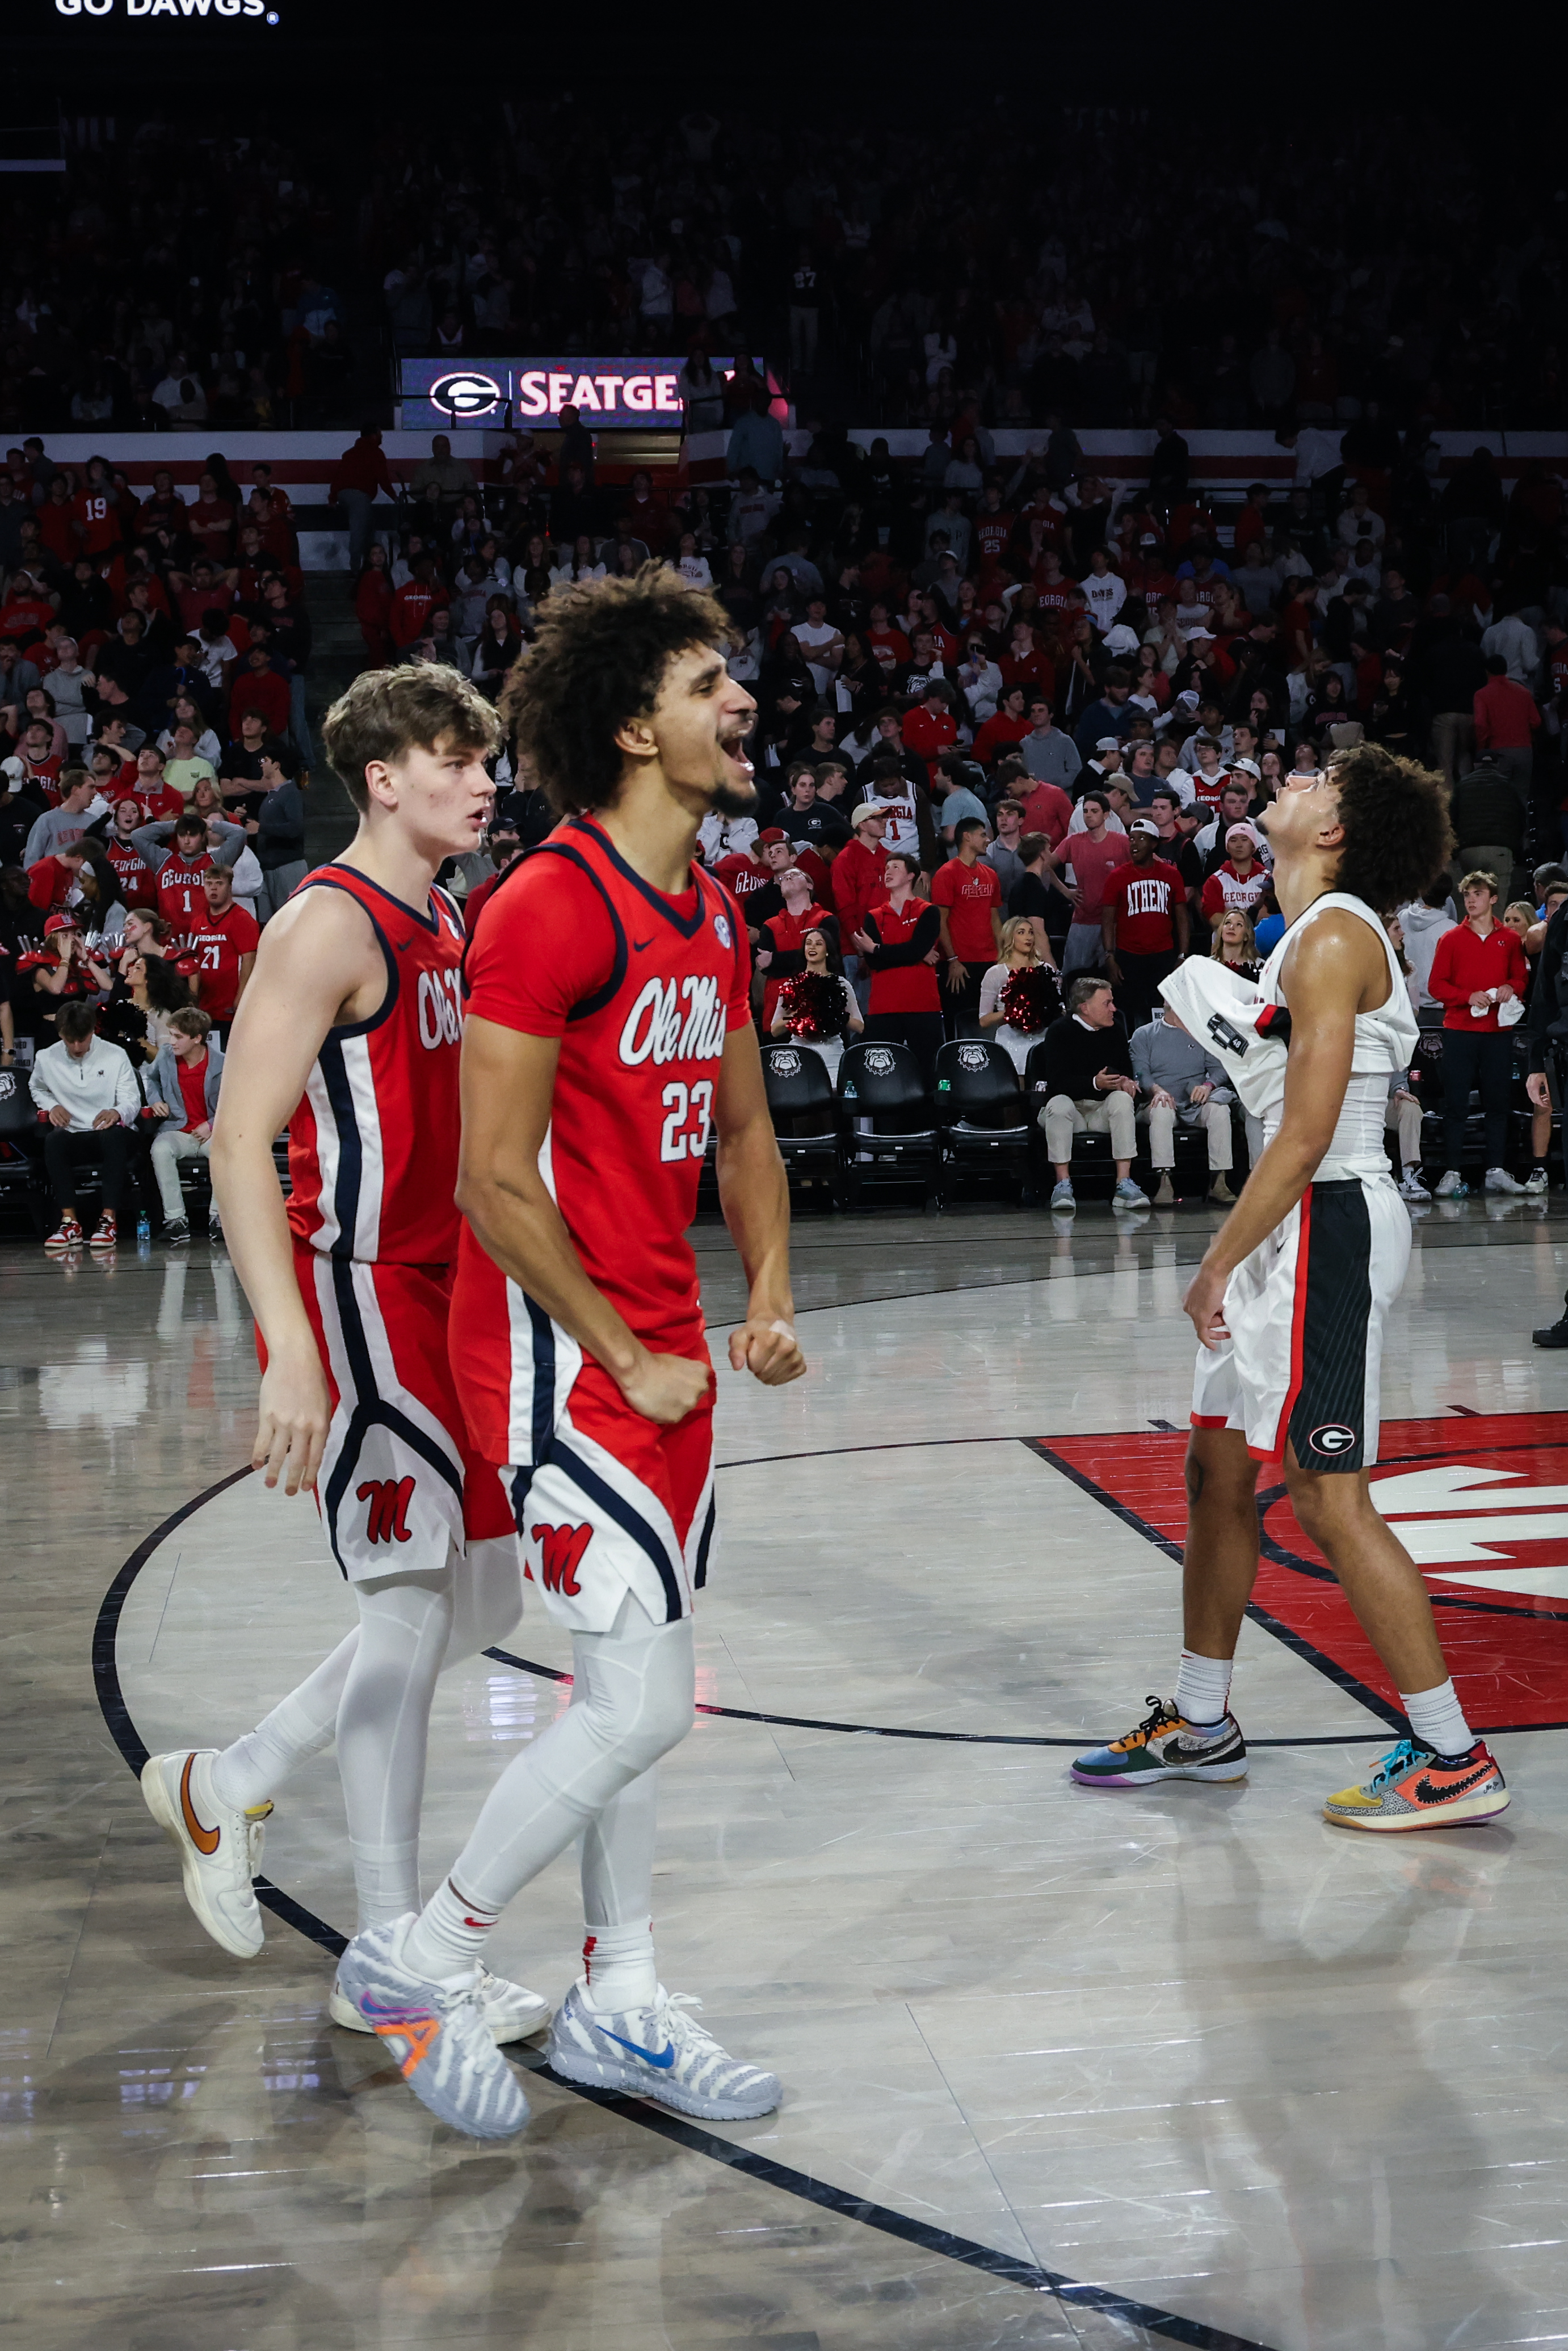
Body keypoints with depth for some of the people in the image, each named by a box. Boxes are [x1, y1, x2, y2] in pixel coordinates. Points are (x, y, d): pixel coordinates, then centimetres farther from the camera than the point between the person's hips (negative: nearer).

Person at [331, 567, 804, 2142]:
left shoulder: (710, 916, 10)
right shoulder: (550, 907, -18)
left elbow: (741, 1129, 20)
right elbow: (492, 1182, -19)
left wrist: (768, 1296, 5)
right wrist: (624, 1360, -14)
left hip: (664, 1353, 9)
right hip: (560, 1357, -9)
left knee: (627, 1691, 15)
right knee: (642, 1705, -7)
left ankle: (619, 2007, 28)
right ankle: (419, 1965, 12)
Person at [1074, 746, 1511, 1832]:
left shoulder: (1334, 937, -15)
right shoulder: (1318, 934, 15)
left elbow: (1308, 1134, -21)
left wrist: (1220, 1263, -17)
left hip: (1330, 1226, -11)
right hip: (1297, 1227, 11)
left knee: (1331, 1497, -9)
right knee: (1219, 1468, 15)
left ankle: (1455, 1761, -1)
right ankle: (1201, 1723, 28)